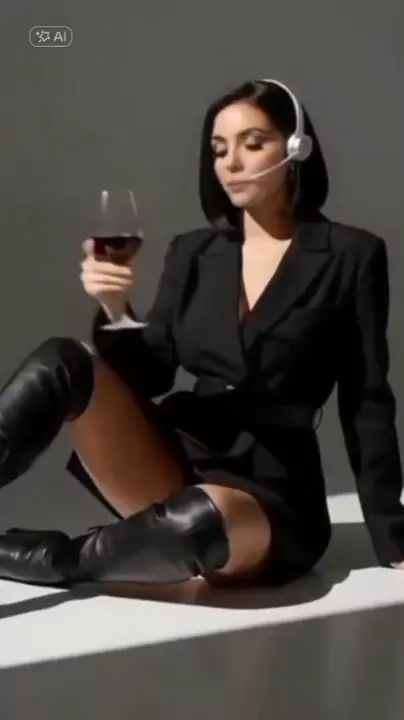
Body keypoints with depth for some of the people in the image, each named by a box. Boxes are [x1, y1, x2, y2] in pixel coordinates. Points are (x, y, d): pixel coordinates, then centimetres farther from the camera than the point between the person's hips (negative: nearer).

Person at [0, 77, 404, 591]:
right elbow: (150, 378, 5)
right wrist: (116, 311, -14)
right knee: (64, 364, -22)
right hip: (179, 463, 4)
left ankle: (55, 560, -13)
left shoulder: (351, 256, -1)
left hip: (272, 495, -3)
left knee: (201, 519, -40)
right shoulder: (193, 252, 9)